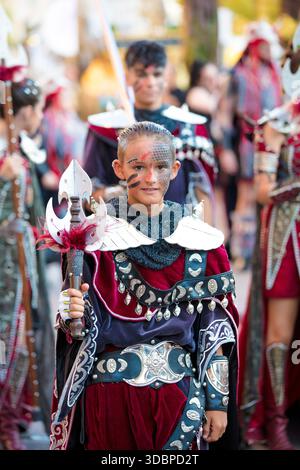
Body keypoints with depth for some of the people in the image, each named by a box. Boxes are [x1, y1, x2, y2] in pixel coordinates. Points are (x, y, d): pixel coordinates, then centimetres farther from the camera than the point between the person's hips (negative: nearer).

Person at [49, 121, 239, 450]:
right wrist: (73, 313, -27)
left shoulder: (198, 238, 1)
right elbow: (79, 324, -4)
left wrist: (218, 401, 2)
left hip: (180, 395, 2)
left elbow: (215, 327, 4)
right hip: (108, 394, -2)